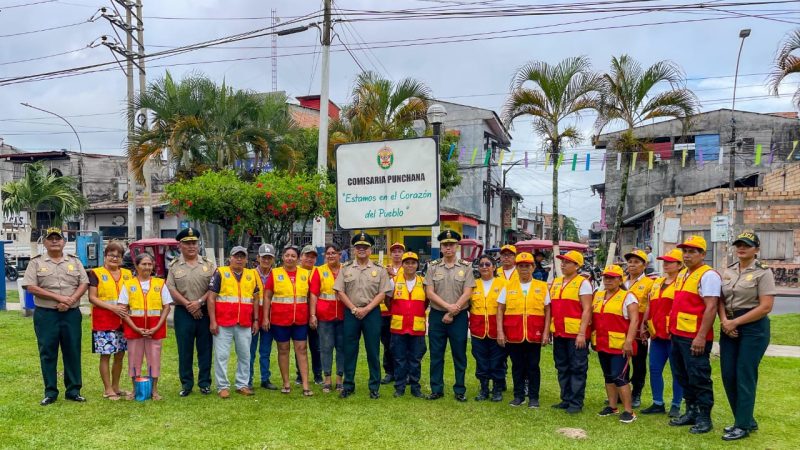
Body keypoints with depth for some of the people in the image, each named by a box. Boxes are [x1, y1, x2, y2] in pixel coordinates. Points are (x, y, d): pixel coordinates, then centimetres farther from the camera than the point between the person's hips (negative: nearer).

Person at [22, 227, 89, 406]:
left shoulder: (74, 261, 9)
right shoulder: (36, 262, 2)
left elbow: (84, 284, 4)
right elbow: (30, 287, -8)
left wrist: (70, 300, -13)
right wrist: (58, 298, -15)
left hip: (71, 314, 2)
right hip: (45, 315, -1)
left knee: (73, 352, 5)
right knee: (48, 354, 4)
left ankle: (73, 390, 14)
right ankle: (50, 392, 13)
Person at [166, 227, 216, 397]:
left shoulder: (209, 264, 5)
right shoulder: (174, 266, 5)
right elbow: (171, 289, -3)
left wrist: (199, 302, -13)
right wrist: (188, 304, -11)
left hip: (205, 311, 0)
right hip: (183, 312, 0)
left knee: (205, 349, 5)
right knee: (184, 350, 6)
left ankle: (205, 383, 15)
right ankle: (186, 384, 16)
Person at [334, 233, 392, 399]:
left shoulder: (379, 270, 4)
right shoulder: (345, 268, 7)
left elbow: (382, 294, -1)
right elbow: (340, 292, 2)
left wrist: (366, 309, -12)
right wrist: (354, 309, -8)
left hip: (372, 313, -1)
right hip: (351, 313, 1)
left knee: (373, 351, 3)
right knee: (349, 350, 6)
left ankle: (374, 387, 13)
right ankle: (348, 386, 16)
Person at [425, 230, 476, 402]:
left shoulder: (465, 267, -1)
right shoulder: (433, 267, 3)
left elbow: (467, 294, -7)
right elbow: (429, 292, -3)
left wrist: (452, 313, -12)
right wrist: (448, 306, -15)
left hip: (458, 317, -1)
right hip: (437, 315, 1)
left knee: (459, 354, 6)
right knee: (436, 354, 7)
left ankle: (460, 390, 17)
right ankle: (436, 389, 17)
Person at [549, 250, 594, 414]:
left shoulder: (583, 283, -6)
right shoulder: (555, 283, 13)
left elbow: (587, 309, -11)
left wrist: (582, 333, -17)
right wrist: (548, 330, 11)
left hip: (576, 333, -7)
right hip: (558, 333, 7)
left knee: (577, 369, 1)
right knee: (562, 368, 13)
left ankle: (576, 402, 7)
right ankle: (566, 399, 23)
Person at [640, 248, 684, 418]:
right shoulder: (657, 283, 16)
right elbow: (650, 306, 21)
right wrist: (644, 324, 15)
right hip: (656, 334, 7)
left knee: (676, 371, 3)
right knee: (655, 369, 9)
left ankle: (676, 406, 13)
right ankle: (658, 403, 19)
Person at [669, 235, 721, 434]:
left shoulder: (708, 275, -12)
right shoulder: (682, 274, 16)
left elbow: (711, 308, -18)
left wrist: (701, 336, -22)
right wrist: (672, 329, 18)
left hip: (695, 338, -9)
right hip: (678, 335, 9)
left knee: (699, 379, -1)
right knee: (684, 377, 16)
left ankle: (704, 418, 10)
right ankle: (691, 412, 28)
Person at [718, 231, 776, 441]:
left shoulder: (763, 273, -7)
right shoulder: (728, 271, 10)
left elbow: (765, 307, -15)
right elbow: (721, 300, 9)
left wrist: (735, 322, -15)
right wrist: (724, 321, -10)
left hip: (753, 328, -6)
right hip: (729, 327, 6)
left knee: (744, 375, -3)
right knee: (728, 375, 6)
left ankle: (743, 426, 9)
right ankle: (747, 419, 23)